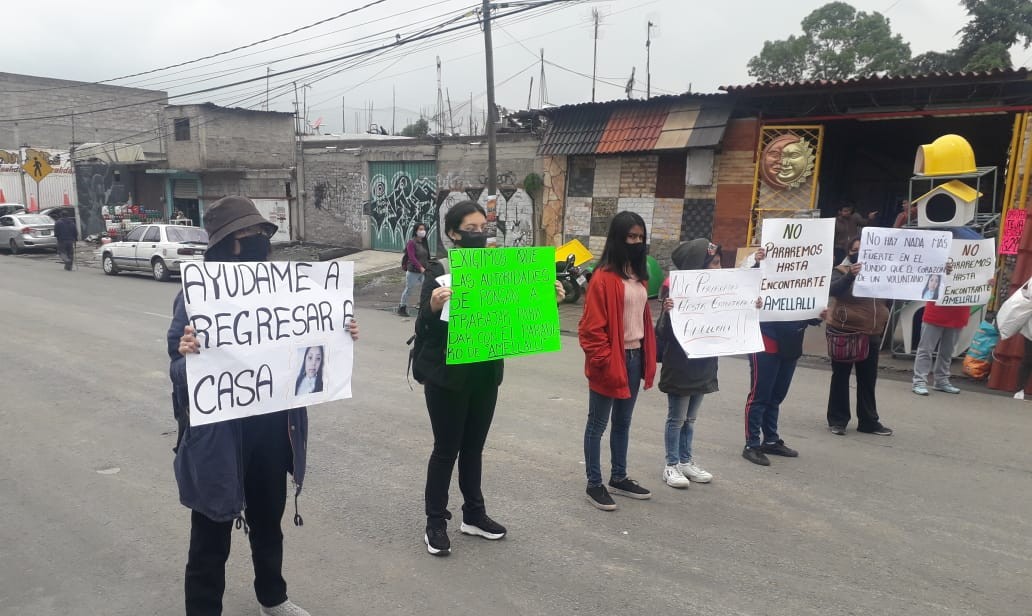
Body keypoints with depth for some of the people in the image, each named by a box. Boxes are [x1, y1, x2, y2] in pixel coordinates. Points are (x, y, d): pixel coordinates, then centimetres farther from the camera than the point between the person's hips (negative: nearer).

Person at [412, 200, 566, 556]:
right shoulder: (438, 272, -13)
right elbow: (423, 327, -17)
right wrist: (433, 306, -38)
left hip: (485, 374, 5)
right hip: (447, 376, -5)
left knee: (474, 446, 17)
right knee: (447, 448, 5)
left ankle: (474, 515, 31)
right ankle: (436, 523, 19)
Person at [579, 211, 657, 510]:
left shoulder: (639, 275, 10)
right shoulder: (604, 277, -15)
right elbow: (592, 327, -17)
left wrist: (648, 358, 13)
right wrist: (605, 362, -18)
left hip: (635, 358, 8)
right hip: (611, 362, -8)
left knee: (623, 422, 18)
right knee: (597, 424, 5)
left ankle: (619, 478, 32)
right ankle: (594, 485, 16)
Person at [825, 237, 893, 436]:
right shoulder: (841, 271, -4)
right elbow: (833, 290, -22)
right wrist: (850, 275, -36)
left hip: (871, 333, 5)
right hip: (844, 331, -5)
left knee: (868, 379, 12)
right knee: (841, 376, 4)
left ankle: (869, 421, 22)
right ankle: (837, 420, 12)